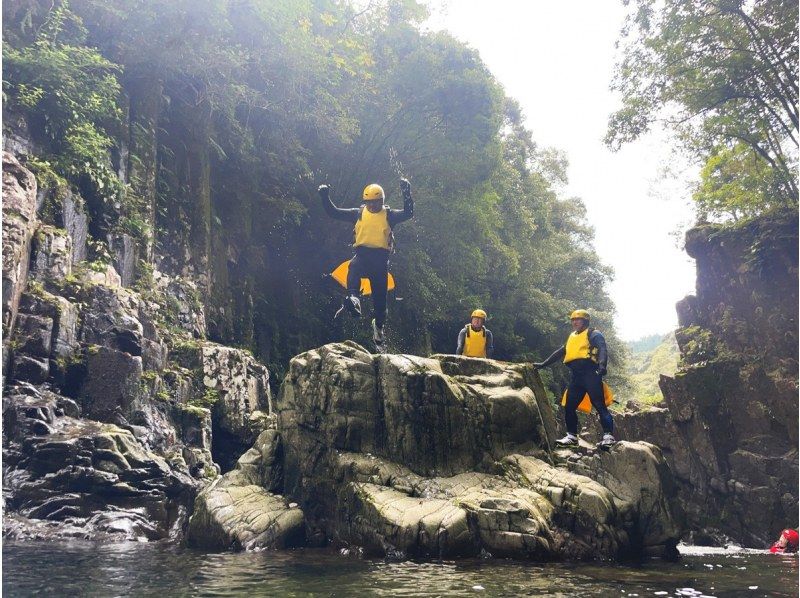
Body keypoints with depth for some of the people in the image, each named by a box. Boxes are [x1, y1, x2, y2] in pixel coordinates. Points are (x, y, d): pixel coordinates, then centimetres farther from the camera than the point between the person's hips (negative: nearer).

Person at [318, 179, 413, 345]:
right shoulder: (358, 213, 11)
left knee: (379, 295, 5)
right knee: (354, 267, -38)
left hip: (380, 258, 0)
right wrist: (325, 198, -2)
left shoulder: (389, 215, 8)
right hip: (362, 254, 0)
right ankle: (353, 299, -58)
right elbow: (334, 213, 10)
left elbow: (408, 213, -8)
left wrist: (407, 194, -20)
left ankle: (379, 325, 28)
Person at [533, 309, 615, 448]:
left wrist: (602, 365, -32)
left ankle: (608, 436, -14)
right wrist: (543, 364, 29)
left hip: (590, 374, -8)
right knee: (569, 407, 4)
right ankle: (571, 436, 12)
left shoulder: (593, 334, 4)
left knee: (599, 405, -11)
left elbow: (602, 349, -13)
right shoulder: (572, 337, 26)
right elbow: (559, 353, 33)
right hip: (575, 376, 8)